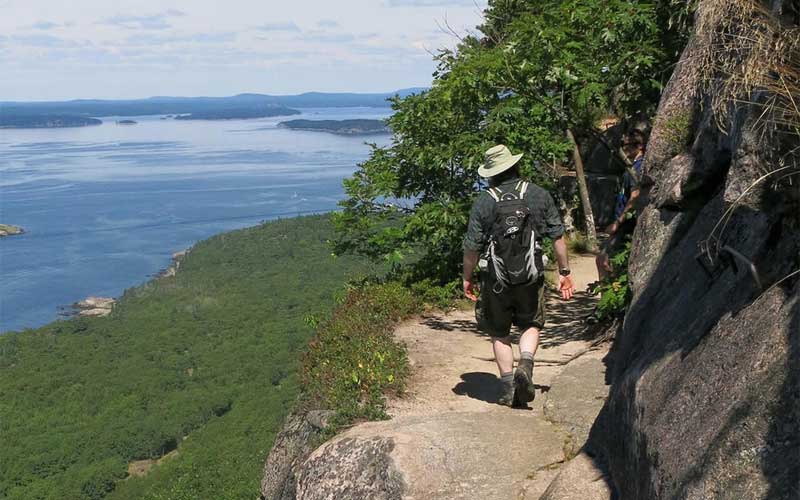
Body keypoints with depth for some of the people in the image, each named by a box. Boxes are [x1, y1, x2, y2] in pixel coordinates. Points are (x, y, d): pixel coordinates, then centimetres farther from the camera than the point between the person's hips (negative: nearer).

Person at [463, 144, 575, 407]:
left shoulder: (483, 202, -6)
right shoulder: (539, 195, -1)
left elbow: (472, 246, -5)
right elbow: (558, 237, 2)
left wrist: (467, 278, 9)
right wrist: (564, 272, 11)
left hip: (495, 279, -1)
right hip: (531, 277, 1)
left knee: (499, 333, 14)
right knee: (531, 325, 19)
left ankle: (507, 386, 13)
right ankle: (526, 364, -6)